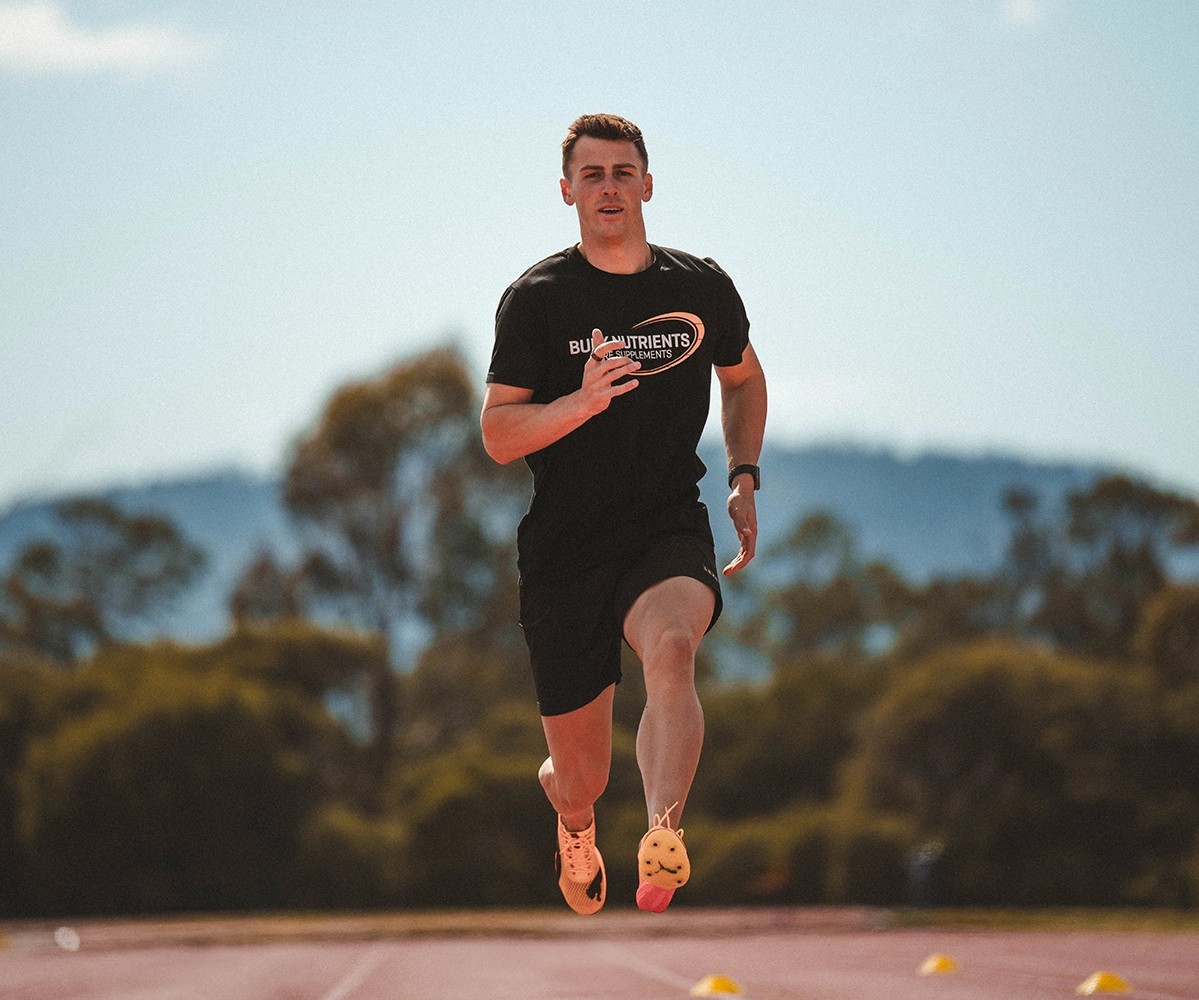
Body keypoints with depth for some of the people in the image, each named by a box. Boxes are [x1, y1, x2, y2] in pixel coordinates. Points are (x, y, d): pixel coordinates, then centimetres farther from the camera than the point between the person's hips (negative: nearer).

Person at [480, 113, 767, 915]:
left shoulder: (701, 287, 5)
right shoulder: (537, 298, -2)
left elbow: (745, 377, 26)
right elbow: (497, 435, -6)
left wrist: (744, 476, 12)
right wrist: (581, 402, -24)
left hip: (669, 533, 0)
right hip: (565, 549, 0)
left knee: (672, 646, -36)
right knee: (581, 779, 6)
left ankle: (664, 843, -54)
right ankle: (575, 823, 46)